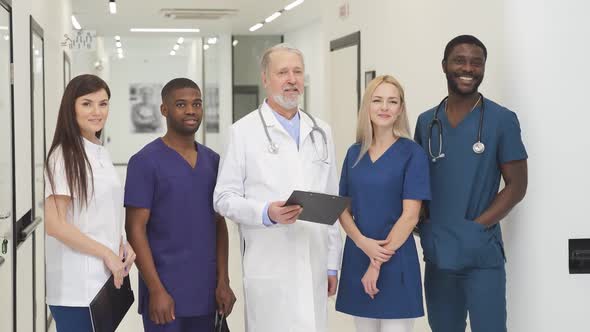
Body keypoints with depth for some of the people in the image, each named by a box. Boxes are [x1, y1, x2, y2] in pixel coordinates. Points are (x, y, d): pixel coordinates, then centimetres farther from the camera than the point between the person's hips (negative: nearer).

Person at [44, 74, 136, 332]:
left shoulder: (101, 153, 13)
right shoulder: (64, 156, -12)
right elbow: (54, 224, -17)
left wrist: (122, 244, 2)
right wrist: (107, 253, -13)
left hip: (104, 281, 8)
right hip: (77, 288, -8)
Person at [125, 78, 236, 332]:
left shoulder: (212, 161, 10)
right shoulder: (145, 162, -7)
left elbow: (219, 224, 12)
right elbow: (136, 229, -9)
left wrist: (223, 281, 4)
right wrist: (156, 290, -15)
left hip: (205, 294, 5)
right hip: (165, 293, -5)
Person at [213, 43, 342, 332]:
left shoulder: (320, 132, 14)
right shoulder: (244, 131, 0)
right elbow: (224, 198, -2)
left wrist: (332, 264, 13)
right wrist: (266, 213, -20)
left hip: (314, 267, 4)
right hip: (269, 268, -4)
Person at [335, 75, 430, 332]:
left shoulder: (412, 153, -6)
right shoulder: (354, 153, 7)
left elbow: (410, 215, -11)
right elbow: (343, 209, 7)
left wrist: (378, 263, -12)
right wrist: (363, 242, -12)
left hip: (396, 262, -4)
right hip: (356, 260, 4)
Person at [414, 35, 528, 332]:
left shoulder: (502, 120, -2)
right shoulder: (426, 122, 9)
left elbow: (516, 186, -3)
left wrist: (475, 228, -12)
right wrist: (426, 230, -2)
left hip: (482, 254, -4)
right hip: (437, 254, 4)